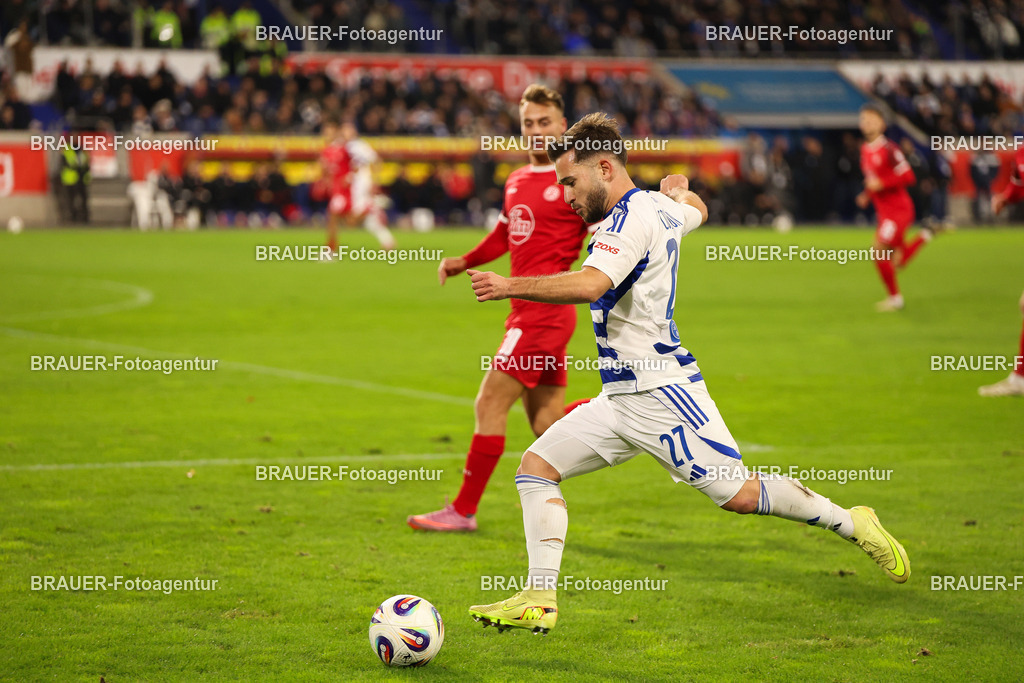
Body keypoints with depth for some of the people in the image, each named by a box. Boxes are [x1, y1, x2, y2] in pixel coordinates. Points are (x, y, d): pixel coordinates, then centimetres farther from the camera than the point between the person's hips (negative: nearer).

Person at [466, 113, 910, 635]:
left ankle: (852, 524, 13)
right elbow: (696, 209, 36)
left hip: (661, 394, -10)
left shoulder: (630, 219, -18)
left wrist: (511, 286, -31)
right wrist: (679, 188, 55)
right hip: (622, 398, 10)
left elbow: (589, 284, -35)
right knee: (537, 465, 1)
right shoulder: (660, 209, 11)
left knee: (739, 495, -6)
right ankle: (539, 600, -3)